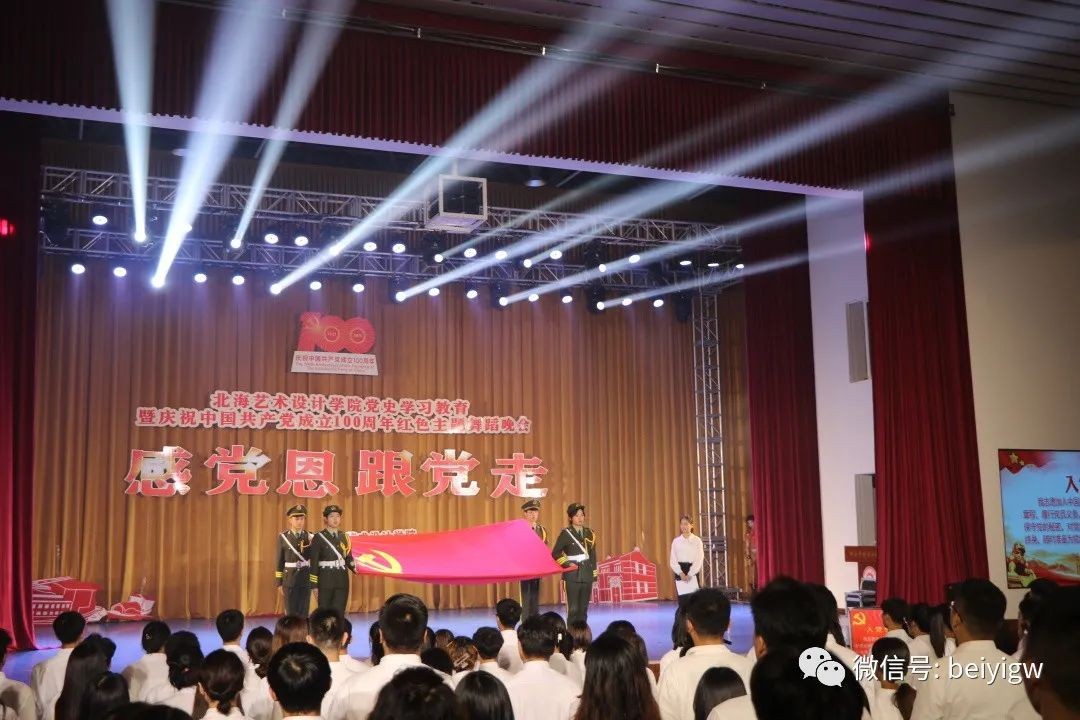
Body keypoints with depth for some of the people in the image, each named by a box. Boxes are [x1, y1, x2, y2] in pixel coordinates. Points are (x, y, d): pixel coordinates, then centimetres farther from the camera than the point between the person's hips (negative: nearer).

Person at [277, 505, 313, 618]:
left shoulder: (310, 537, 2)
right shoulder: (283, 537, 0)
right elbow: (280, 561, 2)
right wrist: (279, 583, 0)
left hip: (306, 579, 1)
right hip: (289, 579, -1)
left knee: (304, 613, 3)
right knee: (291, 613, 2)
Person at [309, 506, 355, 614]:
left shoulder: (344, 537, 10)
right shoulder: (318, 537, -5)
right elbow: (314, 562, -7)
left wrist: (356, 568, -7)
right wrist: (314, 585, -10)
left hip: (342, 580, 4)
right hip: (325, 580, -4)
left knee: (339, 613, 4)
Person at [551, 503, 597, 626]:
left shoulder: (589, 533, 10)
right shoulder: (565, 534, -4)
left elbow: (593, 555, 14)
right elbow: (555, 553, -4)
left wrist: (594, 573, 10)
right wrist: (567, 564, -12)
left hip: (587, 574, 4)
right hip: (573, 575, -4)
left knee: (584, 608, 7)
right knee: (573, 608, -4)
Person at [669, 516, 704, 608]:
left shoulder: (697, 540, 1)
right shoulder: (676, 541, 6)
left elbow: (699, 560, -5)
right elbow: (673, 560, 2)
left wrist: (689, 574, -13)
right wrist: (680, 573, -12)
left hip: (693, 572, -2)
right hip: (680, 573, 2)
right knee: (682, 600, 0)